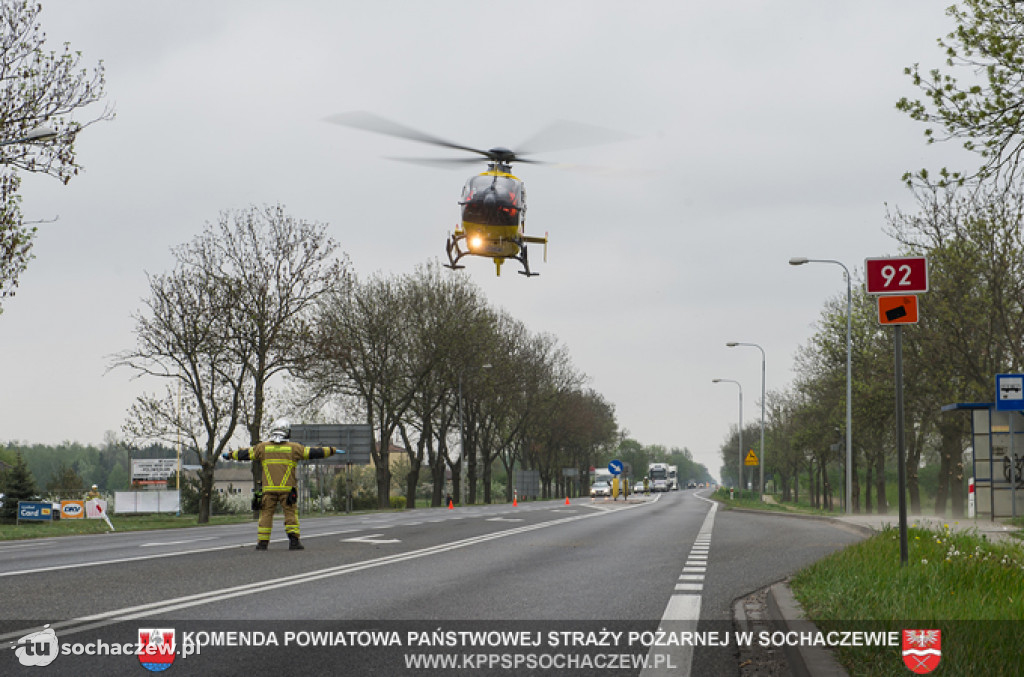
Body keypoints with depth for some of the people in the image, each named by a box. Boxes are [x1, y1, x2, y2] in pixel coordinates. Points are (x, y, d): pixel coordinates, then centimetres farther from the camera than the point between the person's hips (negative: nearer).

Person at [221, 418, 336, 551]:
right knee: (291, 513, 3)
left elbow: (245, 454, 16)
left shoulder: (263, 447, 6)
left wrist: (229, 455, 32)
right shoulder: (293, 448, 2)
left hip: (268, 489, 1)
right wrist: (331, 450, 18)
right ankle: (294, 541, -6)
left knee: (266, 514, 6)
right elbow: (312, 452, 7)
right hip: (287, 489, -1)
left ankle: (262, 542, 4)